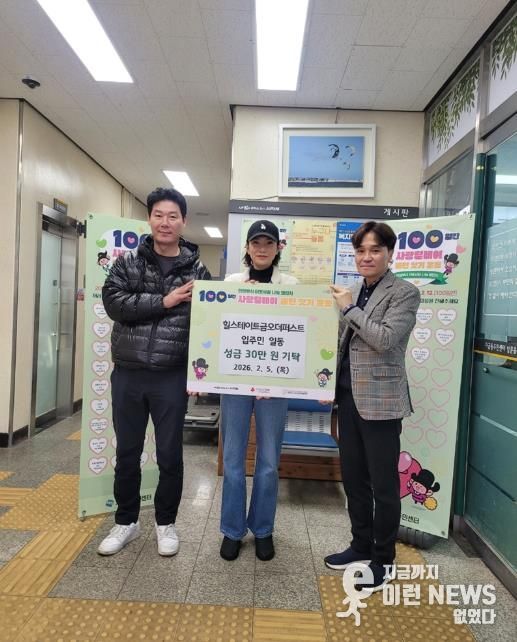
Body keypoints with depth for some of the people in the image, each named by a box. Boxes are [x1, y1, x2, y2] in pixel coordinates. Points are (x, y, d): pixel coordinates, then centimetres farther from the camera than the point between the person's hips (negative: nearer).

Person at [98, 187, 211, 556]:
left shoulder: (196, 270, 1)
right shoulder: (127, 263, 4)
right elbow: (114, 303, -11)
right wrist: (164, 301, -18)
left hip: (172, 377, -1)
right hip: (127, 374, 2)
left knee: (170, 456, 10)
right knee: (127, 454, 15)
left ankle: (166, 523, 31)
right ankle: (126, 522, 35)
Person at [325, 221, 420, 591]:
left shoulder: (405, 293, -7)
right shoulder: (354, 293, 12)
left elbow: (385, 339, -21)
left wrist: (349, 308, -14)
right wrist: (331, 385, 8)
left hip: (381, 400, -7)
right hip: (349, 396, 7)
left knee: (383, 483, 7)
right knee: (353, 477, 16)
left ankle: (383, 560, 25)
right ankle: (361, 546, 34)